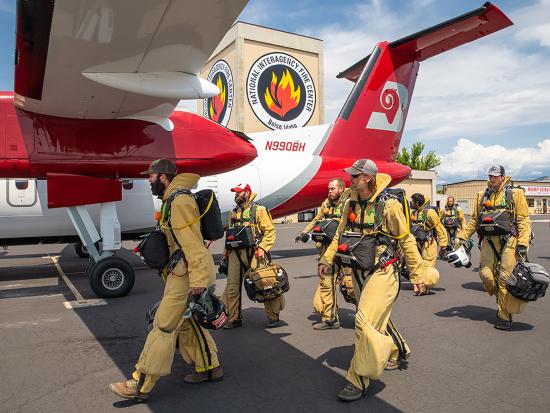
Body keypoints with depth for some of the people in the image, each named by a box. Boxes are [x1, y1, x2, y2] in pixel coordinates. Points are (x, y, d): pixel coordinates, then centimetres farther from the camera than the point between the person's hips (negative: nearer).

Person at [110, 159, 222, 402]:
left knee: (164, 326, -3)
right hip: (182, 272, 10)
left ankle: (140, 385, 7)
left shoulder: (180, 201, -17)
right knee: (188, 322, 18)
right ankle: (209, 367, 30)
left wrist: (197, 279, -26)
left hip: (187, 274, -10)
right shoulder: (173, 200, 17)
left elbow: (192, 243, -23)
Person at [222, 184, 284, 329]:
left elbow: (270, 231, -6)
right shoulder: (233, 213, 18)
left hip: (253, 253, -5)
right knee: (232, 287, 2)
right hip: (235, 253, 5)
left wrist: (262, 248, -15)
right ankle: (234, 318, 16)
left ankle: (273, 317, 16)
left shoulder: (259, 210, -1)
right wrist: (226, 253, 17)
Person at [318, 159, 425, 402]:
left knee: (366, 322, -12)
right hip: (359, 273, 7)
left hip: (381, 273, -7)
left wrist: (417, 274, -4)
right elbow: (340, 235, 13)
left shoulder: (388, 205, -15)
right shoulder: (351, 204, 4)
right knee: (378, 319, 21)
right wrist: (327, 259, 2)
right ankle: (398, 349, 48)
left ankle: (358, 380, 2)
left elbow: (406, 240, -8)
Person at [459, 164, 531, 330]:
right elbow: (474, 220, 20)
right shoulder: (482, 195, 15)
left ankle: (504, 316, 5)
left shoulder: (515, 194, 3)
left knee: (505, 278, -5)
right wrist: (463, 237, 13)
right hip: (488, 240, 4)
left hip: (508, 240, -4)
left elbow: (523, 220, -3)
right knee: (486, 275, -2)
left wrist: (523, 243, -12)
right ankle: (502, 300, 25)